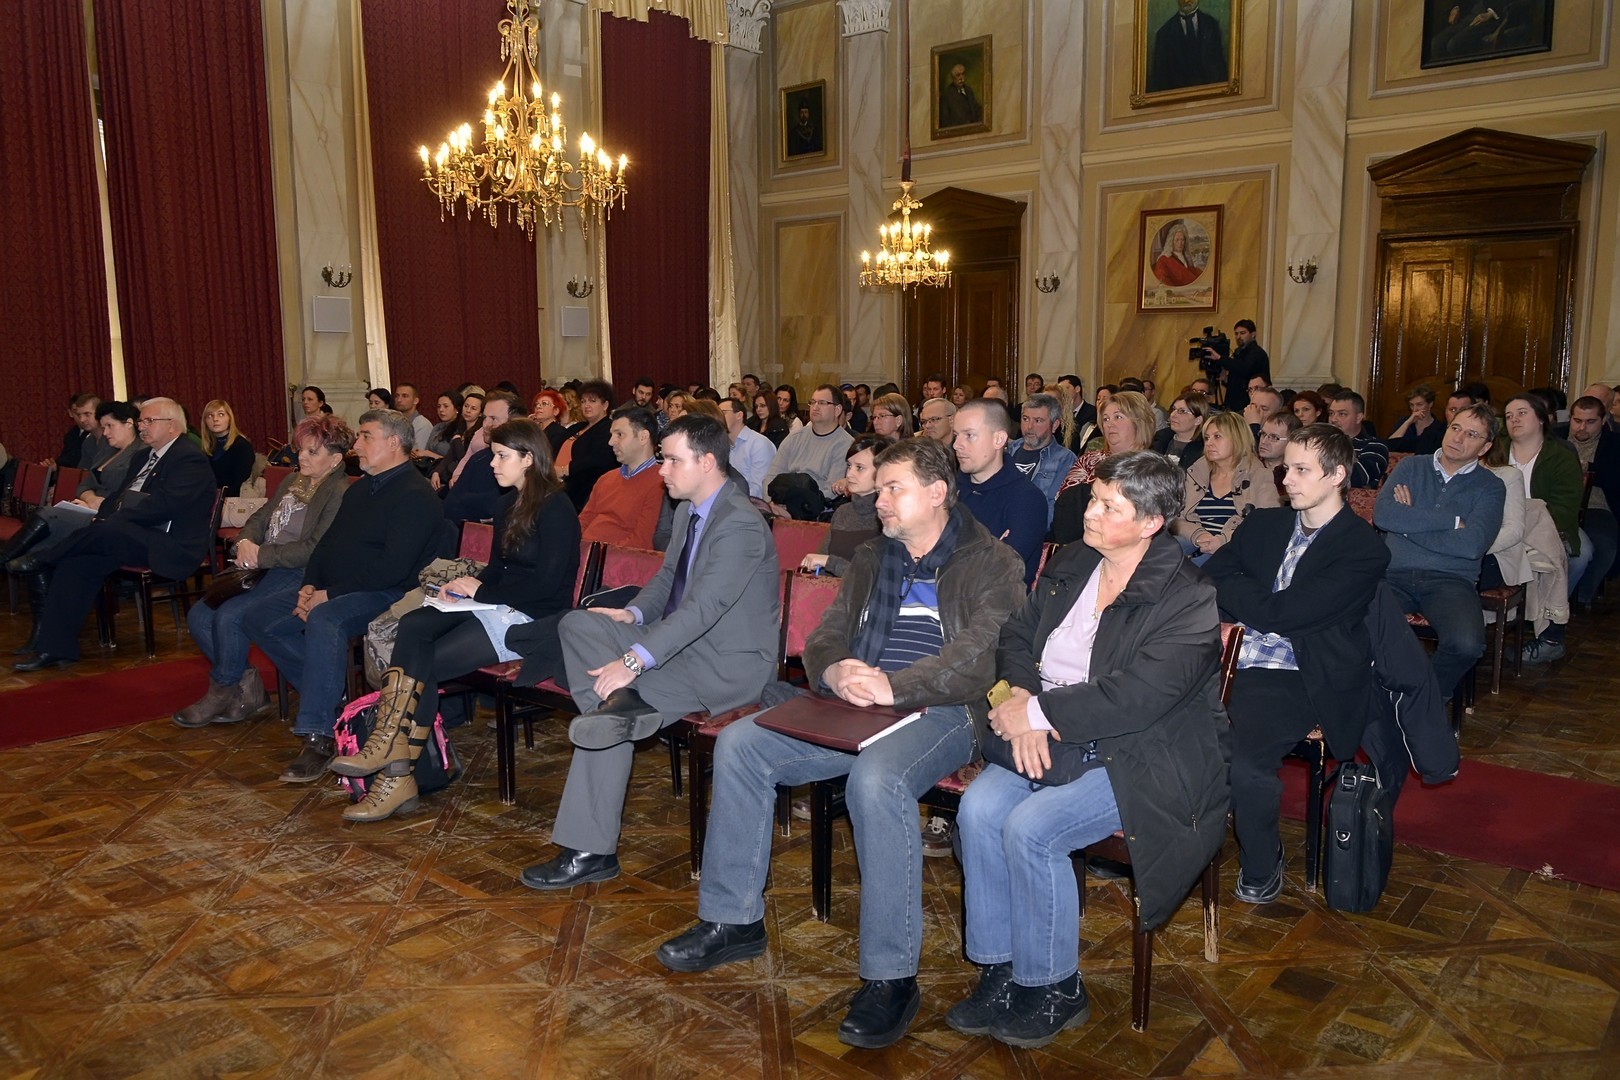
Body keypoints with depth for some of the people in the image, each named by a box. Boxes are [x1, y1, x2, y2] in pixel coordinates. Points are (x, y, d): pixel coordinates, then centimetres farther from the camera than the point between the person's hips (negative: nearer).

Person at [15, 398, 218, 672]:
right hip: (131, 538, 9)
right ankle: (56, 648, -10)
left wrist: (110, 521, -18)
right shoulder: (143, 457, 21)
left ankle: (42, 566, -5)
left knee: (107, 531, -30)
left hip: (170, 546, -9)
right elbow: (119, 496, 21)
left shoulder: (191, 459, -9)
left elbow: (163, 505, -20)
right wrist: (102, 516, -1)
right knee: (75, 564, -12)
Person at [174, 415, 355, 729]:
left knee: (231, 616, -24)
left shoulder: (340, 493, -11)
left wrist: (261, 555, -15)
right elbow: (259, 518, 20)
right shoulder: (292, 482, 18)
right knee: (199, 615, -5)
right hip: (268, 572, 9)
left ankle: (223, 691, -1)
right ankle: (245, 684, 3)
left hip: (300, 579, -9)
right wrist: (245, 542, -3)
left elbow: (313, 549, -19)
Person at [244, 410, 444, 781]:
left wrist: (329, 594, -19)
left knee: (325, 619, -37)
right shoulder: (360, 489, 19)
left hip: (387, 595, -10)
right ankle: (330, 695, -1)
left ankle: (317, 736, -35)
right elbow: (327, 543, 20)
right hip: (331, 593, 10)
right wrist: (309, 586, 1)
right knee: (259, 620, 3)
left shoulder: (415, 496, -12)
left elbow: (393, 567, -21)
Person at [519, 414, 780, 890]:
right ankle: (623, 702, -27)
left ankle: (590, 851, -11)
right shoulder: (687, 511, 11)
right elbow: (667, 577, 22)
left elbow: (703, 607, -28)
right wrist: (634, 613, 0)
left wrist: (634, 660, -33)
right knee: (579, 622, -9)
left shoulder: (741, 524, -20)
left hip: (732, 663, -9)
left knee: (609, 717, -21)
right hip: (686, 642, 9)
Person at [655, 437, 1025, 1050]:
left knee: (877, 779, -38)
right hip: (853, 707, 7)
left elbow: (980, 655, -16)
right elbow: (825, 637, 17)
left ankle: (890, 977, -25)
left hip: (940, 711, -7)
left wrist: (893, 687, -26)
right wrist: (835, 671, -8)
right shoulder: (871, 559, 21)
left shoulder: (991, 565, -1)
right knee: (738, 744, -9)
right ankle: (733, 920, 2)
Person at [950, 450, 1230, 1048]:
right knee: (978, 808, -20)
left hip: (1139, 757, -6)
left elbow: (1137, 696, -23)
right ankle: (998, 974, -3)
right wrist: (1022, 701, -9)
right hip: (1052, 738, 6)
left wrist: (1037, 712, -18)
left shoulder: (1188, 599, -13)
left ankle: (1053, 989, -2)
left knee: (1030, 827, -26)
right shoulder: (1069, 565, 9)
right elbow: (1016, 636, 12)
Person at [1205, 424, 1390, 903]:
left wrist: (1225, 585, -1)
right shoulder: (1264, 525, 15)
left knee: (1243, 761, -30)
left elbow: (1278, 613, -14)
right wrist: (1227, 614, -12)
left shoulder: (1364, 550, -6)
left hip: (1299, 678, -5)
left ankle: (1261, 867, 0)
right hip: (1236, 660, 5)